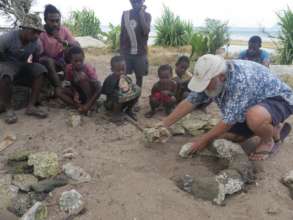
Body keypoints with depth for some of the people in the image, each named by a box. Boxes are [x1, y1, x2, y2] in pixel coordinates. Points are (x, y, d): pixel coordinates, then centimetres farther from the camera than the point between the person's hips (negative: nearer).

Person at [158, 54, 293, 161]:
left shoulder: (240, 80, -38)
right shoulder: (211, 78, -13)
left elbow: (229, 121, -32)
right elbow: (190, 102, -5)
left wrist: (204, 140, -20)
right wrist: (164, 125, -7)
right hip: (252, 105, 8)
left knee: (255, 117, -40)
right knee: (224, 135, 1)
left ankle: (269, 140, -5)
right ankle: (273, 128, 16)